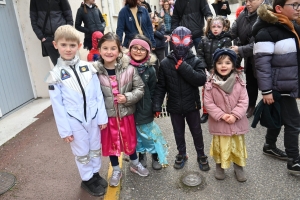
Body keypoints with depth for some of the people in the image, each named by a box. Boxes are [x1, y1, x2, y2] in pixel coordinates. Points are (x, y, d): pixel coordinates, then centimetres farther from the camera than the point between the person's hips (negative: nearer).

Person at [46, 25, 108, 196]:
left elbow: (98, 94, 0)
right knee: (82, 153, 14)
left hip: (93, 117, 2)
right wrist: (64, 130, -7)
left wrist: (102, 117, 0)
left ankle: (96, 174, 41)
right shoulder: (56, 74, -8)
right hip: (75, 121, -2)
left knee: (95, 148, 19)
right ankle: (87, 180, 35)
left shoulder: (88, 67, -2)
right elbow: (57, 105, -6)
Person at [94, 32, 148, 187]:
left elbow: (140, 88, -6)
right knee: (111, 143, 17)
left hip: (126, 113, 0)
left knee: (130, 140, 20)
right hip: (107, 115, 0)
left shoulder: (129, 68, -14)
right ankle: (116, 170, 41)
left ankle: (135, 164, 47)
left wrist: (127, 98, -21)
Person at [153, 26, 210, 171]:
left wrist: (184, 68, -26)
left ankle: (201, 155, 38)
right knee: (178, 133, 18)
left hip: (192, 105, -1)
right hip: (174, 106, 1)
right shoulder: (165, 63, -6)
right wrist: (157, 105, -10)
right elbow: (160, 86, -4)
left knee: (197, 132, 16)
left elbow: (201, 80, -22)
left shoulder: (195, 61, -8)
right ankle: (181, 154, 41)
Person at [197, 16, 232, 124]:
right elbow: (200, 55, -2)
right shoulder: (205, 40, 1)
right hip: (207, 71, 3)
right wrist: (204, 69, -12)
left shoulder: (226, 40, -7)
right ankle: (205, 112, 30)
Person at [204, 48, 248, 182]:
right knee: (220, 146, 14)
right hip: (219, 123, -2)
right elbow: (208, 103, -11)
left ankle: (239, 167, 39)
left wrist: (234, 115, -17)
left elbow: (244, 101, -6)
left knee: (238, 145, 17)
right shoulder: (211, 84, -12)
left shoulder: (239, 82, -7)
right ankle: (219, 167, 36)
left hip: (236, 122, 2)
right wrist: (222, 115, -18)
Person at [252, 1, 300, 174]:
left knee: (279, 118, 19)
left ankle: (270, 147, 39)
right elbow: (262, 63, -19)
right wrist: (266, 91, -20)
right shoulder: (267, 32, -16)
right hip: (279, 88, -8)